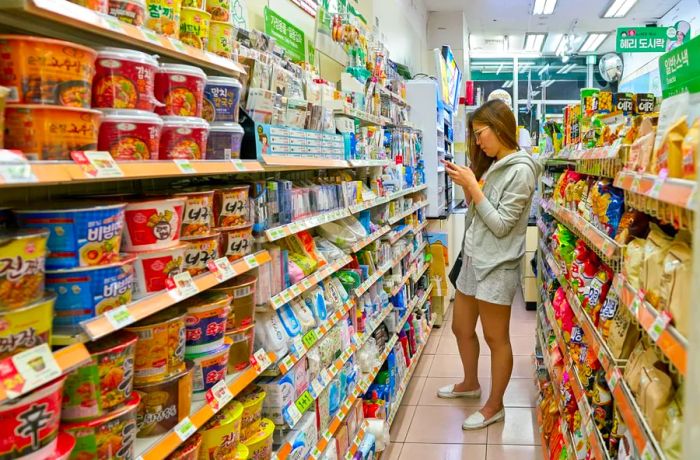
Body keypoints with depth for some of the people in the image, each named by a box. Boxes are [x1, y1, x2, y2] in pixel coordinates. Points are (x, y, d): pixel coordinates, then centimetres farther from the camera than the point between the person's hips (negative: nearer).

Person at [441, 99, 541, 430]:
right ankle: (470, 384, 41)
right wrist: (466, 185, 0)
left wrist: (473, 186, -18)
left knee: (496, 338, 5)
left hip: (497, 265, -9)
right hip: (473, 258, 9)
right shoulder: (493, 166, 12)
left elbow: (501, 225, -18)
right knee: (461, 328, 19)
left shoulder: (520, 170, -15)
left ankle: (495, 406, 22)